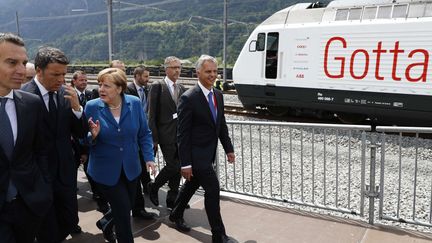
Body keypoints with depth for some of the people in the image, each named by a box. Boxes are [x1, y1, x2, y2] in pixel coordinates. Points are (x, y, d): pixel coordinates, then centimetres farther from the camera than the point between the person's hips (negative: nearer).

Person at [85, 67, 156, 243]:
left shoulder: (135, 103, -7)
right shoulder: (92, 107, -12)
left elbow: (144, 134, 1)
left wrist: (149, 157, -8)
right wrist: (92, 136, -26)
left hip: (130, 168, 3)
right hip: (105, 170, -3)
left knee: (125, 208, 20)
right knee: (123, 209, 1)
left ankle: (105, 223, 52)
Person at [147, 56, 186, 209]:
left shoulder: (181, 89, 12)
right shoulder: (157, 86, -6)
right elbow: (152, 115, -9)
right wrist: (154, 138, -12)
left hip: (180, 134, 6)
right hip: (166, 134, -6)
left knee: (178, 168, 8)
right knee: (173, 166, -7)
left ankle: (172, 199, 23)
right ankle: (153, 187, 19)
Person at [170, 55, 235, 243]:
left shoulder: (218, 95, 5)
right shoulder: (189, 98, -18)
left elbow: (221, 124, 14)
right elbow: (183, 133, -17)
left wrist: (229, 148, 10)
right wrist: (185, 163, -17)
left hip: (209, 153, 8)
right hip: (196, 154, -8)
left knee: (191, 185, 21)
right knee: (212, 188, -6)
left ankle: (176, 215, 43)